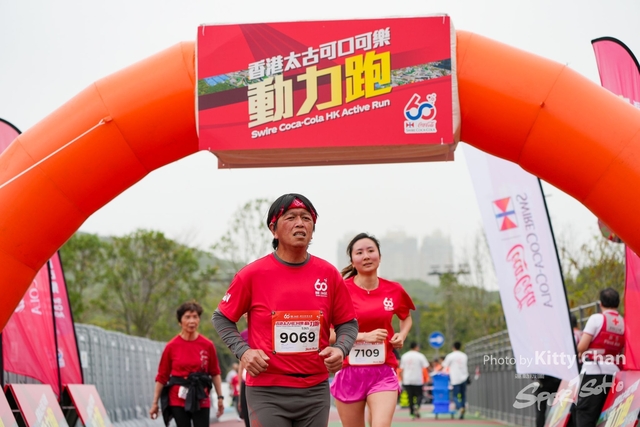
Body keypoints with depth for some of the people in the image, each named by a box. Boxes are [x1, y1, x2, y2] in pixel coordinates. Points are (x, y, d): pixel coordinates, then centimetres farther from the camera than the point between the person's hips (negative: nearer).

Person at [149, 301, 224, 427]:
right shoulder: (172, 346, -3)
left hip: (201, 399, 0)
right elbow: (162, 376, 1)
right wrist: (155, 403, 0)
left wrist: (220, 397, 4)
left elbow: (215, 373, 7)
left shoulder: (207, 345, -1)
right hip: (178, 400, 0)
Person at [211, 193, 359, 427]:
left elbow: (348, 323, 12)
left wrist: (340, 349, -8)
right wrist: (243, 351, -7)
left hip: (315, 390, 3)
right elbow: (222, 318, 7)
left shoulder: (329, 274, 2)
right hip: (267, 392, -3)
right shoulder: (253, 274, -4)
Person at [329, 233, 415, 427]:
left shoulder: (394, 290, 3)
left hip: (383, 372, 1)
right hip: (349, 372, -1)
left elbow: (406, 318, 25)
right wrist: (364, 336, -20)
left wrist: (401, 335, 3)